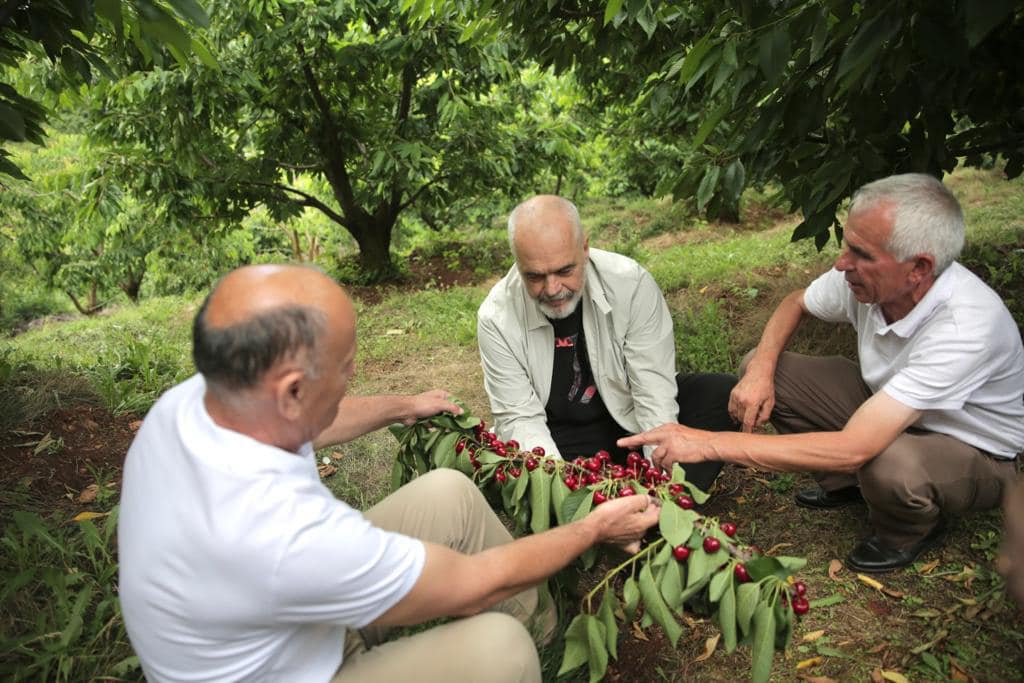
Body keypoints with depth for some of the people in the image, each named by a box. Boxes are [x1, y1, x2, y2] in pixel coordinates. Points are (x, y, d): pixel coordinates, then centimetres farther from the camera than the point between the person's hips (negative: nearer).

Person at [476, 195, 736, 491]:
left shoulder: (631, 283, -20)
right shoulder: (495, 318, -18)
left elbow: (655, 391, -19)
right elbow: (519, 418, -14)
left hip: (632, 418, 1)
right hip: (559, 438, 0)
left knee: (724, 394, -20)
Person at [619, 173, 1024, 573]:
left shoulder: (966, 325, -39)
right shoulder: (863, 276, -20)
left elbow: (852, 449, -44)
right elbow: (795, 304, 4)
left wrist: (708, 443, -43)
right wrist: (760, 369, -17)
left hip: (975, 453, -5)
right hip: (883, 408, 6)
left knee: (891, 464, -40)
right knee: (759, 366, -9)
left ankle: (909, 532, -2)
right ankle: (843, 484, 11)